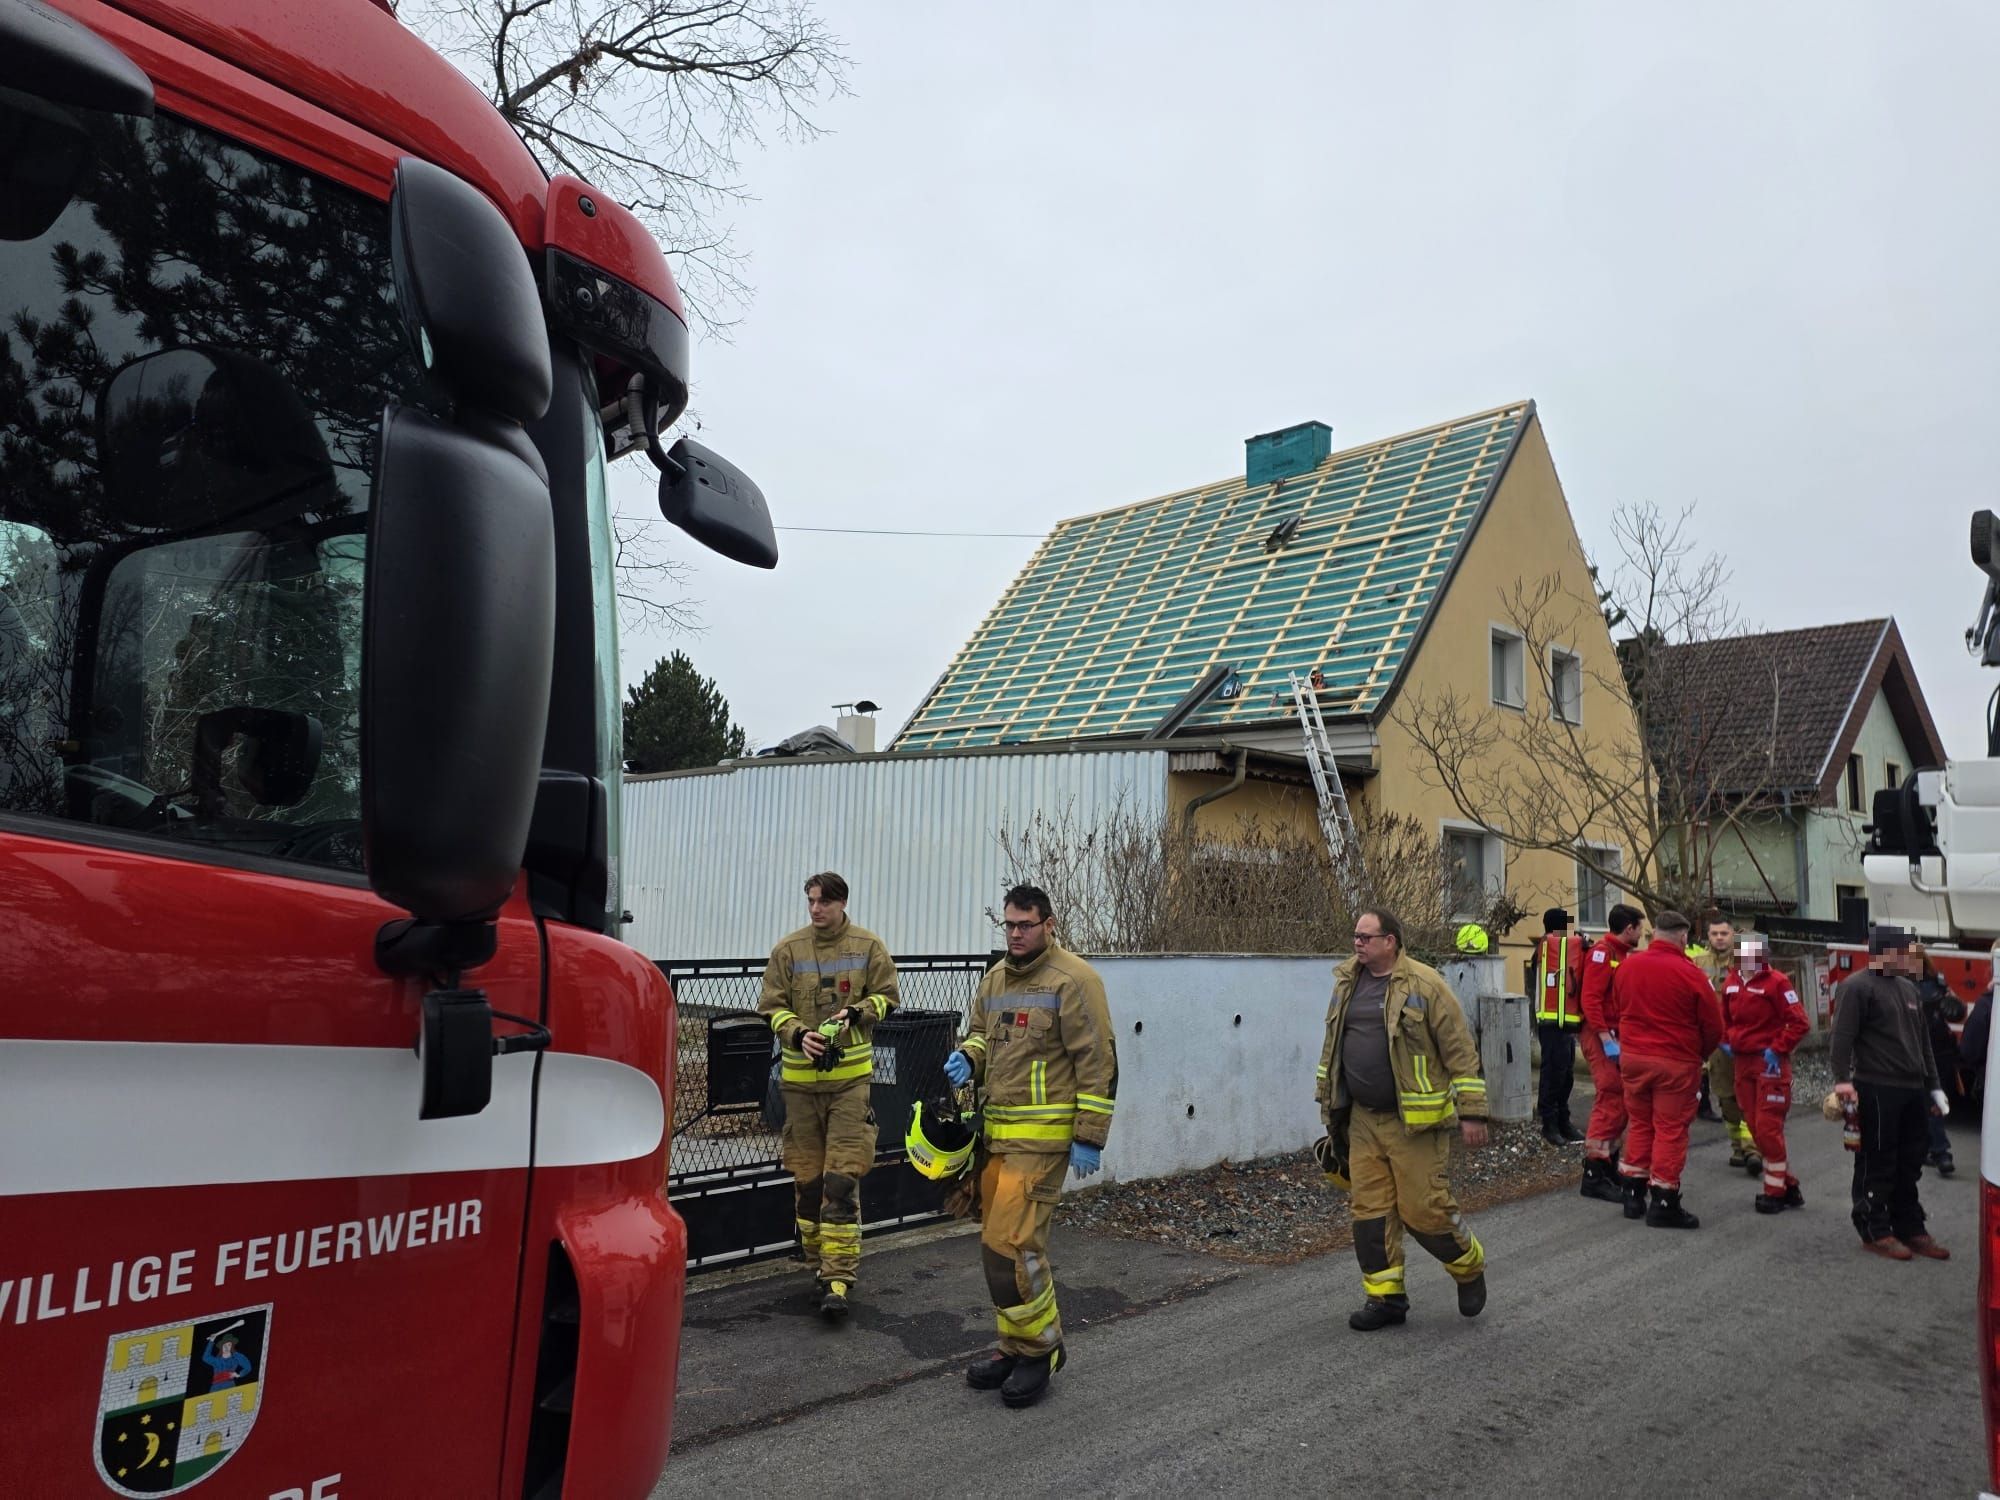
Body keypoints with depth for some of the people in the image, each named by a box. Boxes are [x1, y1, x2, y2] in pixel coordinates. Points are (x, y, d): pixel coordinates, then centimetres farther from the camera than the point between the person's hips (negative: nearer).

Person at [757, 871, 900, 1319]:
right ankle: (818, 1261, 28)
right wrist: (798, 1034, -15)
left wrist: (856, 1013, -13)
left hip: (850, 1075, -2)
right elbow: (772, 1006, 3)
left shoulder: (868, 946, 1)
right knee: (806, 1175, 10)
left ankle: (838, 1278, -1)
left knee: (842, 1177, -7)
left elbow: (886, 996, 7)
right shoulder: (788, 949, 2)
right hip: (800, 1075, 2)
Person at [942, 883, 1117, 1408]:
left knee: (1010, 1243, -11)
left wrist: (1089, 1138, -14)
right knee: (1002, 1242, 14)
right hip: (996, 1130, 8)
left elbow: (1097, 1062, -12)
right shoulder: (995, 978, 13)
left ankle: (1040, 1347, 8)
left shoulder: (1072, 980, -11)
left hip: (1041, 1136, -8)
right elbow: (979, 1030, 25)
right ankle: (1018, 1344, 29)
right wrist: (967, 1055, 0)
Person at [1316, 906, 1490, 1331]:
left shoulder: (1424, 984, -12)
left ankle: (1469, 1268, 28)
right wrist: (1327, 1101, 20)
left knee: (1423, 1208, -1)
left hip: (1414, 1121, -6)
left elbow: (1460, 1050, -11)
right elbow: (1332, 1046, 18)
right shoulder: (1346, 983, 8)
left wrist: (1471, 1112, -12)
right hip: (1362, 1120, 6)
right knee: (1370, 1209, 6)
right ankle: (1385, 1297, 20)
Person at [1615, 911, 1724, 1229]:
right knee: (1670, 1129, 4)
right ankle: (1663, 1203, 7)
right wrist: (1700, 1054, 12)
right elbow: (1713, 1026, -6)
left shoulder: (1628, 966, 0)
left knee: (1639, 1124, 16)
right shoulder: (1690, 974, -14)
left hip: (1632, 1056, 5)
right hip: (1676, 1062, -5)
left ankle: (1634, 1196, 22)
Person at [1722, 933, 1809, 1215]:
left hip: (1770, 1063, -7)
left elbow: (1801, 1022, -15)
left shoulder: (1776, 982, -13)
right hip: (1743, 1062, 7)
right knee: (1756, 1127, 11)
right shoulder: (1731, 981, 7)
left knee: (1768, 1128, -5)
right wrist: (1727, 1041, 7)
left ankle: (1775, 1191, 8)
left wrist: (1777, 1049, -16)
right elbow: (1725, 1017, 22)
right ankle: (1788, 1186, 24)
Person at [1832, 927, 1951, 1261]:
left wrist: (1933, 1085, 21)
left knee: (1909, 1165, 13)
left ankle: (1910, 1229, 22)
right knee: (1877, 1164, -2)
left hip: (1911, 1090, 8)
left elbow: (1922, 1042, 24)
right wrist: (1842, 1079, -25)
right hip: (1877, 1090, -8)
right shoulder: (1857, 987, -9)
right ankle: (1875, 1232, 5)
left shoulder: (1908, 988, 19)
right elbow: (1843, 1036, -16)